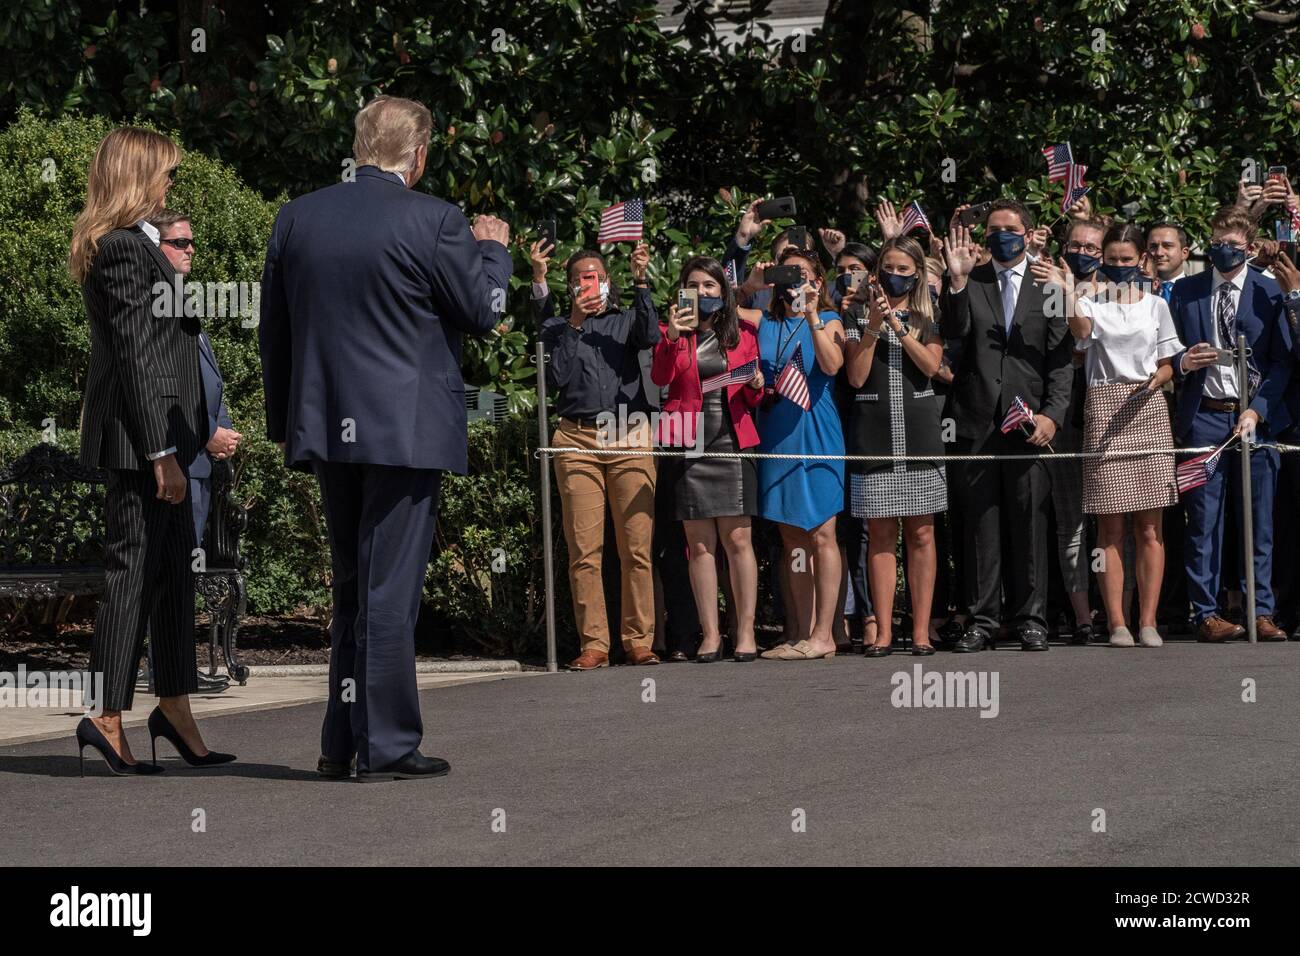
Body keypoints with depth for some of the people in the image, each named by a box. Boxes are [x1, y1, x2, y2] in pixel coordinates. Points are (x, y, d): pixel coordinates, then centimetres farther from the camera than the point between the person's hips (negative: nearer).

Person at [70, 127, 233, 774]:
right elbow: (136, 356, -20)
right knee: (134, 570, -5)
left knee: (174, 569, 12)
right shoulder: (124, 249, -16)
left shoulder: (126, 244, 16)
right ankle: (107, 716, 0)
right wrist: (163, 452, -21)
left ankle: (175, 709, 18)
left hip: (156, 434, 10)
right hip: (140, 431, -10)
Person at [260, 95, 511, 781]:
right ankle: (387, 747, 0)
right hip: (405, 432, -5)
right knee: (391, 589, -2)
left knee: (350, 588, 16)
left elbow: (273, 330, 11)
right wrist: (492, 249, 16)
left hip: (325, 430, 5)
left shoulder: (295, 218, 5)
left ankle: (341, 744, 18)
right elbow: (483, 310, -2)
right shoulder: (430, 221, -11)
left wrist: (284, 421, 20)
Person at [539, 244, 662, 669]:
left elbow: (651, 337, -5)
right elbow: (556, 376, 2)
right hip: (577, 440, 0)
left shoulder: (625, 320, 17)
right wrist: (574, 324, -2)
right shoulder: (557, 327, 17)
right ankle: (594, 645, -3)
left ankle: (639, 641, -2)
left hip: (629, 439, 0)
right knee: (584, 551, -5)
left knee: (638, 547, -5)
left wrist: (641, 283, -10)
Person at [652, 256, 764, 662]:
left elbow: (752, 400, 16)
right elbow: (659, 380, -7)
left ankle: (745, 632, -2)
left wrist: (756, 385, -5)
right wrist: (671, 339, -19)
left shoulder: (743, 334, 12)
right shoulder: (672, 332, 10)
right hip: (689, 443, 0)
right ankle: (710, 634, 1)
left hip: (732, 442, 0)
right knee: (700, 543, -1)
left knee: (737, 539, -5)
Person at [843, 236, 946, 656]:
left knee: (920, 533, 0)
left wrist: (898, 324, -10)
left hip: (919, 433, 1)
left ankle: (921, 630, 3)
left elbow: (931, 365, -6)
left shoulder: (928, 320, 11)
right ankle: (883, 632, 1)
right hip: (874, 433, -1)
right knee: (880, 534, 0)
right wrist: (874, 326, -9)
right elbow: (856, 376, -2)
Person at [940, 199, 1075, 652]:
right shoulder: (969, 283, 10)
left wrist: (1052, 414, -7)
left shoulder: (1046, 286, 7)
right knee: (980, 524, 3)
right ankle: (982, 619, 8)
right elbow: (952, 330, -7)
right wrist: (957, 280, -18)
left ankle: (1030, 619, 7)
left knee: (1030, 524, 1)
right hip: (978, 420, 1)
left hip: (1028, 420, -1)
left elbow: (1060, 359, 3)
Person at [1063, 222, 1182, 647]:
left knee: (1150, 528, 0)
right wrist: (1072, 298, -34)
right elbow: (1081, 332, -16)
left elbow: (1167, 367, 16)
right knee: (1110, 527, -3)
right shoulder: (1092, 301, 7)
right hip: (1104, 409, -2)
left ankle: (1148, 621, 2)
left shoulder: (1155, 306, 14)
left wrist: (1155, 380, -6)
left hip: (1148, 409, 2)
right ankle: (1117, 622, -1)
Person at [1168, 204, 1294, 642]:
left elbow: (1282, 360, 4)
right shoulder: (1185, 291, 10)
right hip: (1203, 416, 0)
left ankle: (1261, 612, 6)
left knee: (1259, 520, 2)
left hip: (1256, 416, 0)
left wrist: (1257, 411, -7)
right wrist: (1182, 363, -10)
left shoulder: (1269, 292, 6)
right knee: (1204, 520, -2)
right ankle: (1207, 614, 1)